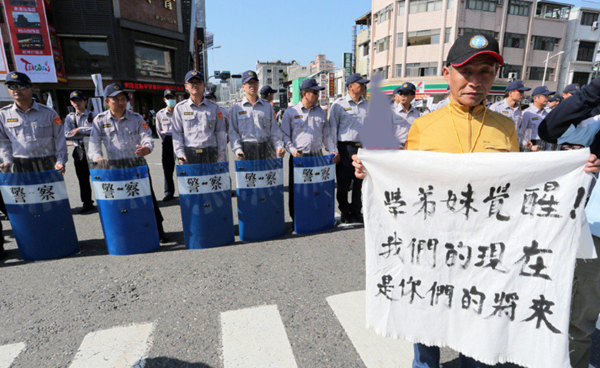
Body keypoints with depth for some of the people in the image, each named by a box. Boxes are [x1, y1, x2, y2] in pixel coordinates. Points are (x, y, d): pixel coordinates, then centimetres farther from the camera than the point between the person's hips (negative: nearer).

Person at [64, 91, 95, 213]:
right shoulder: (69, 117, 12)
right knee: (82, 178, 8)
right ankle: (87, 203, 18)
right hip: (78, 150, 4)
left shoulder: (92, 116, 2)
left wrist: (80, 130, -14)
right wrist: (87, 133, -10)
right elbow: (67, 134, 0)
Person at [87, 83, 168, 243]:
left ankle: (159, 230, 12)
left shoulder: (136, 118, 3)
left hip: (138, 164, 0)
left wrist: (147, 148, -30)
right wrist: (98, 158, -23)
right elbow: (94, 143, -2)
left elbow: (147, 136, -6)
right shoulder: (100, 120, 4)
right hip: (115, 167, 1)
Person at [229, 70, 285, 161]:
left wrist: (278, 146, -5)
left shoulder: (267, 105, 14)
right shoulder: (236, 108, 9)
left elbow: (274, 130, 11)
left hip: (266, 150, 2)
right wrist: (237, 150, -11)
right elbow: (233, 132, 4)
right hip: (246, 150, -1)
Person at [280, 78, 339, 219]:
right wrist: (292, 149, -13)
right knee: (296, 190, 1)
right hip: (298, 157, -3)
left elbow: (327, 134, 16)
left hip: (317, 156, 3)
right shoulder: (291, 112, 4)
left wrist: (333, 150, 3)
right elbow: (285, 134, 2)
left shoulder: (321, 112, 15)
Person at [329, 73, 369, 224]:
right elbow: (333, 128, -1)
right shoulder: (339, 104, -1)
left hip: (364, 148, 4)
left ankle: (356, 211, 23)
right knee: (344, 183, 3)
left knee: (360, 183, 9)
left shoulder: (367, 105, 13)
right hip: (345, 148, -4)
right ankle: (345, 213, 18)